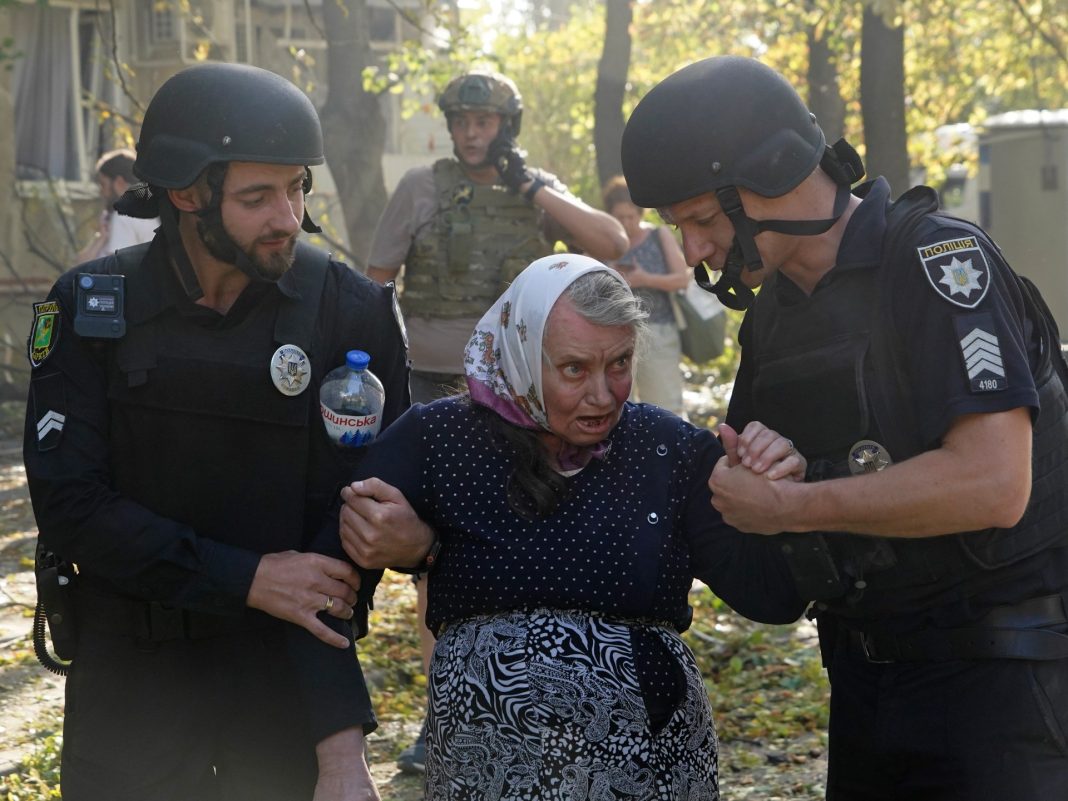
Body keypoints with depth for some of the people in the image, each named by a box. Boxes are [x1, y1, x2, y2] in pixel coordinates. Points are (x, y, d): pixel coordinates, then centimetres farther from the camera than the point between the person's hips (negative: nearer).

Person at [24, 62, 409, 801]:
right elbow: (68, 503, -11)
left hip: (290, 668, -1)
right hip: (129, 673, 1)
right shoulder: (92, 309, -7)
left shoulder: (352, 311, -10)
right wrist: (247, 580, -20)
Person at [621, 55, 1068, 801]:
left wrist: (788, 505, -18)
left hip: (998, 665, -7)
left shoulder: (937, 257, -15)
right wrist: (749, 456, -5)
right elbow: (745, 487, 20)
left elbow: (992, 484, -26)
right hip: (867, 669, 8)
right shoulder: (773, 308, 9)